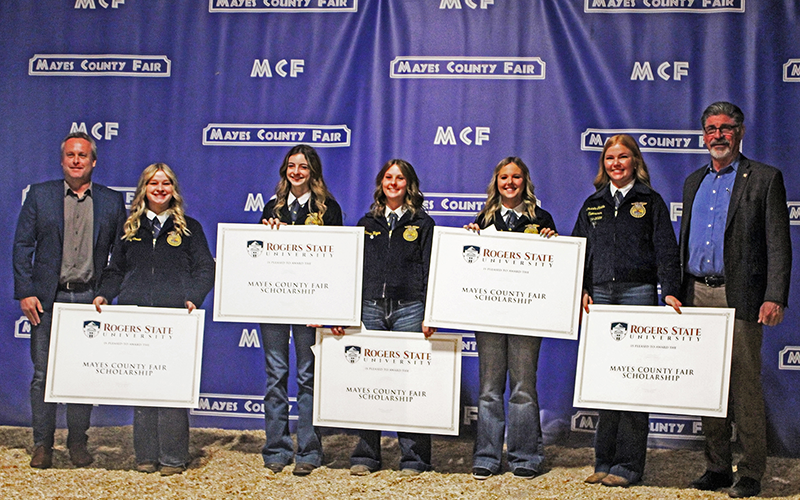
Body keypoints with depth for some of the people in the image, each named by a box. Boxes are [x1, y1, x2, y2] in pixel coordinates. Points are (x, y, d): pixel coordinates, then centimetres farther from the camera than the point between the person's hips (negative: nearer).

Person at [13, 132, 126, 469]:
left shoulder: (112, 201, 8)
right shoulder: (40, 195, 7)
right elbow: (22, 245, 4)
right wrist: (25, 292, -5)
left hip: (91, 299, 1)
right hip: (48, 300, 0)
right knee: (43, 374, 2)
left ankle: (78, 443, 17)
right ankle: (42, 445, 12)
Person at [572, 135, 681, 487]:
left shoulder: (651, 202, 7)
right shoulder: (593, 204, 17)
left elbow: (666, 251, 1)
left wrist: (670, 292, -11)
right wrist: (581, 291, 2)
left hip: (638, 293, -3)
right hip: (600, 296, 3)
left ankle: (628, 465, 0)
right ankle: (605, 462, 10)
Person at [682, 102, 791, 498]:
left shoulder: (764, 179, 0)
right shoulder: (693, 182, 17)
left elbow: (778, 244, -5)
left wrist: (775, 298, -13)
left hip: (739, 296, -5)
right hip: (698, 295, 5)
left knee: (745, 386, -3)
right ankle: (716, 468, 17)